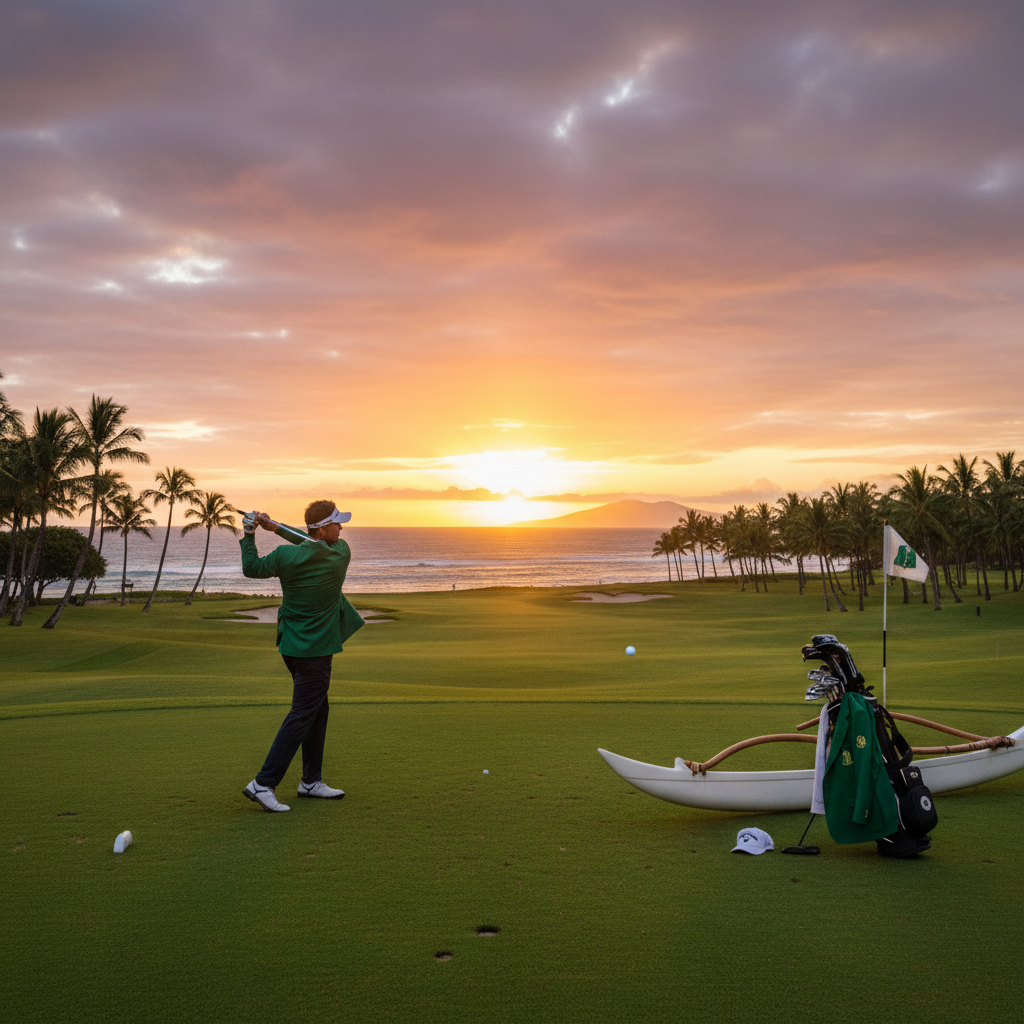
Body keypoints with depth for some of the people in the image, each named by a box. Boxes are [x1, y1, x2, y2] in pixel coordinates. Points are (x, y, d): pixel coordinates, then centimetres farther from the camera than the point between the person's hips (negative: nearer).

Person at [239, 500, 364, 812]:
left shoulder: (285, 555, -9)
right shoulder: (341, 555, -14)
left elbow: (252, 568, 6)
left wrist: (248, 535, 12)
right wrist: (278, 528, 0)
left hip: (292, 645, 6)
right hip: (315, 650, -6)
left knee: (318, 709, 18)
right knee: (301, 716, -1)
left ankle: (311, 780, 26)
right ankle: (263, 784, -4)